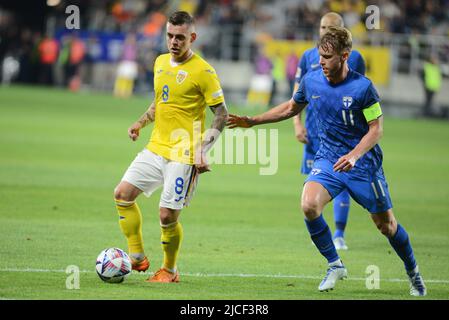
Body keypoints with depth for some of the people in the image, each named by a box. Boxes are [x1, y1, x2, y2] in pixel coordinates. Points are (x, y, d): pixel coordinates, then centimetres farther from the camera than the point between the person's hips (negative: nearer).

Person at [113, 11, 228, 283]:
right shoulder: (161, 62, 10)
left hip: (183, 155, -7)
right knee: (123, 194, 0)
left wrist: (202, 149, -19)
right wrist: (141, 123, 10)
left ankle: (169, 271, 14)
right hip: (156, 148, 7)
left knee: (168, 216, -8)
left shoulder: (203, 71, -11)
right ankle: (137, 258, 10)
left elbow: (222, 114, -9)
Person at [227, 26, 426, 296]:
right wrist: (253, 121, 11)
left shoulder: (363, 87, -19)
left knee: (385, 224, 7)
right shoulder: (311, 81, -5)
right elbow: (292, 107, 15)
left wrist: (354, 156, -28)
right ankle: (335, 265, -5)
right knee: (309, 205, -24)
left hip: (363, 162, -3)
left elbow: (376, 129, -13)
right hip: (328, 159, 3)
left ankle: (413, 272, 34)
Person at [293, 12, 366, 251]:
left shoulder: (354, 58, 4)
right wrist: (297, 123, -2)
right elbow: (298, 93, 9)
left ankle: (339, 234, -2)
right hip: (314, 130, 2)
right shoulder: (309, 57, 7)